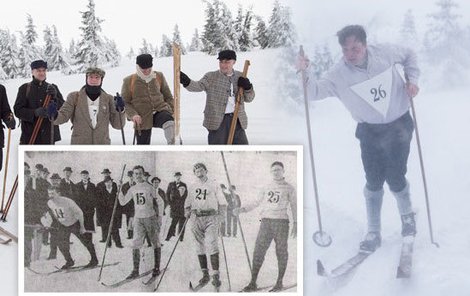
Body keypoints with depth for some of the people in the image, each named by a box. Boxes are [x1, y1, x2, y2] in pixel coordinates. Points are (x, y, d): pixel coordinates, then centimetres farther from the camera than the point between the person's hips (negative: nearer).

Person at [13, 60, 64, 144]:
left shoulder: (52, 88, 10)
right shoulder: (25, 88, 3)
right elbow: (18, 110, -4)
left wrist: (54, 98, -15)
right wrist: (35, 113, -21)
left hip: (49, 135, 3)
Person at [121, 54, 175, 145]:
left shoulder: (159, 76, 6)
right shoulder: (129, 81, 0)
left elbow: (168, 97, 15)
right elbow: (125, 102, 4)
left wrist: (170, 111, 1)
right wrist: (132, 114, -13)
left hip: (160, 111, 0)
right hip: (142, 119, 0)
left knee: (169, 122, -37)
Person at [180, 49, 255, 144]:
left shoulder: (240, 77, 10)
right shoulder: (211, 77, 0)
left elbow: (249, 98, 14)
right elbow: (199, 86, -18)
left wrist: (247, 87, -8)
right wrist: (187, 82, -39)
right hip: (217, 120, -4)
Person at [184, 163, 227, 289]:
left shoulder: (213, 185, 6)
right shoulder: (192, 187, 16)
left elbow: (222, 203, 4)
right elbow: (187, 204, 23)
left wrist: (220, 216, -6)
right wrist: (187, 213, 6)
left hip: (211, 218, -4)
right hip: (196, 218, 4)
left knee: (212, 245, -16)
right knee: (200, 248, 5)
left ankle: (216, 275, -16)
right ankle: (205, 274, 14)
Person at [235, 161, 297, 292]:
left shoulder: (289, 188, 8)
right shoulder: (266, 188, 15)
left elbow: (294, 207, 6)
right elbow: (256, 203, 17)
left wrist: (295, 224, -4)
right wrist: (242, 209, 3)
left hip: (281, 222, -3)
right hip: (266, 222, 3)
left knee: (281, 253, 1)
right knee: (258, 251, -5)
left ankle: (279, 283, 11)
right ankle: (253, 283, -3)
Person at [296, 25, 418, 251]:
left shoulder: (385, 53, -11)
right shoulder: (338, 74, -14)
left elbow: (409, 55, 8)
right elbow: (315, 92, -16)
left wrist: (412, 79, -4)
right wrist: (305, 74, -33)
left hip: (399, 126, 0)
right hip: (369, 132, 0)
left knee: (395, 179, -2)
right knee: (373, 182, 0)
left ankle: (407, 215, 29)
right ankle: (373, 233, 15)